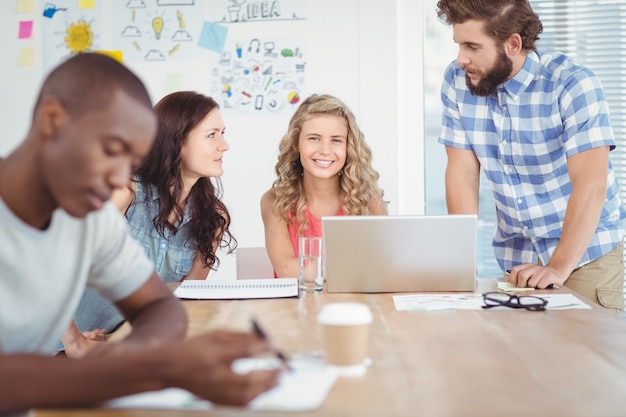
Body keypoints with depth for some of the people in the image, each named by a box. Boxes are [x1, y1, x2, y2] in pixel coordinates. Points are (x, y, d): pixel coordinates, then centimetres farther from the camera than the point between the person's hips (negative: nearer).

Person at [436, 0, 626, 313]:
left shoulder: (573, 85, -20)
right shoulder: (457, 82, -6)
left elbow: (590, 185, -26)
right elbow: (462, 173, -6)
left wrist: (558, 267, -33)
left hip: (585, 251, -4)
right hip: (515, 255, 4)